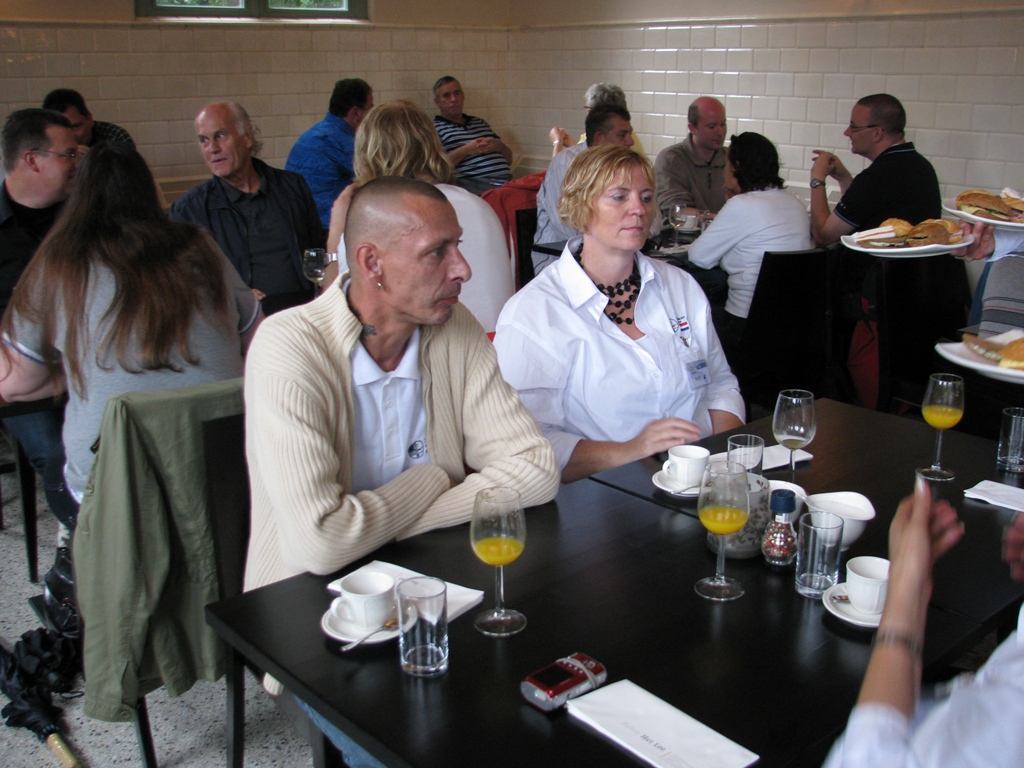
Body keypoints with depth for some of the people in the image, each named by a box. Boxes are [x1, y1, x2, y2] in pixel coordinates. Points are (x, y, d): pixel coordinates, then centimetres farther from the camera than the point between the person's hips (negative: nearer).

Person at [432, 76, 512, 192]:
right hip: (472, 182, -6)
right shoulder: (434, 128, 12)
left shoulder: (480, 122, 32)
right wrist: (466, 150, -8)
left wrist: (499, 146, 7)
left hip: (505, 179, 6)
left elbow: (509, 159, 29)